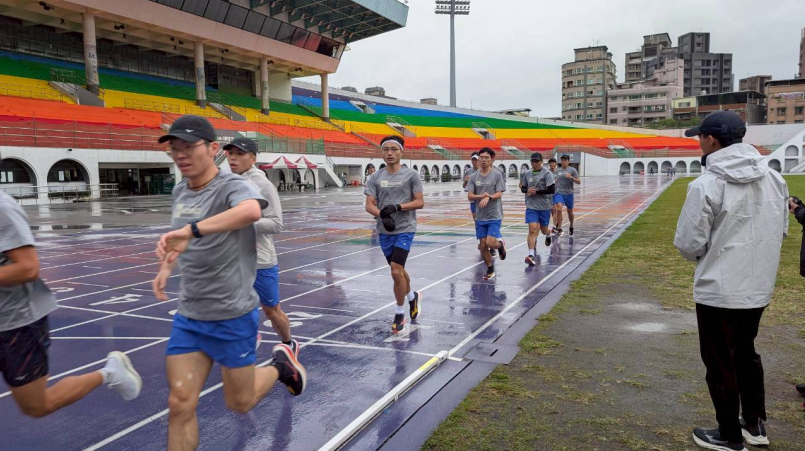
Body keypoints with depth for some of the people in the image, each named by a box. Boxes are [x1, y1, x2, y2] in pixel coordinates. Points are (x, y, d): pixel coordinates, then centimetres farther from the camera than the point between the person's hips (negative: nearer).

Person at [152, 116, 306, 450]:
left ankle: (280, 365, 39)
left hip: (232, 317, -6)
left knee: (239, 403, 11)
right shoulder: (180, 191, 5)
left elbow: (251, 211, -44)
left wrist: (190, 230, -51)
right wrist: (166, 268, 14)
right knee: (180, 405, 1)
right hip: (188, 317, 6)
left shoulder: (232, 186, -18)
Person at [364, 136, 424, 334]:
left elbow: (420, 202, -6)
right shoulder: (376, 177, 5)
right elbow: (369, 205, -1)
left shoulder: (411, 175, -4)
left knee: (396, 272, -13)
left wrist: (397, 207, -19)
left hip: (405, 230, -4)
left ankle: (399, 314, 6)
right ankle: (413, 297, 45)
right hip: (384, 231, 4)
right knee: (398, 270, 17)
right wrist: (382, 215, -21)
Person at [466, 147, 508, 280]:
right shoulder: (474, 177, 5)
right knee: (483, 246, 5)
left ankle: (500, 244, 22)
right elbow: (469, 196, 0)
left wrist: (488, 197, -29)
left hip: (494, 216, -4)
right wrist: (481, 196, -18)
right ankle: (490, 269, 25)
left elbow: (499, 194, -10)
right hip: (480, 217, 4)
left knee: (490, 243, -14)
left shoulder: (497, 175, -4)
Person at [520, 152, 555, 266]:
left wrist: (536, 191, -18)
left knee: (544, 230, 15)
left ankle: (548, 235, 54)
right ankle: (531, 255, -12)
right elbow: (523, 188, 15)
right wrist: (527, 190, -8)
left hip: (544, 207, -2)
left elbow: (552, 190, -15)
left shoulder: (547, 173, -9)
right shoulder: (527, 174, 5)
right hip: (531, 206, 2)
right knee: (532, 230, -12)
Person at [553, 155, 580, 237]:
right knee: (559, 209, -21)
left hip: (569, 193, -1)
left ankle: (571, 227, 38)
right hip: (559, 193, 1)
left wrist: (571, 177, -19)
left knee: (570, 211, 12)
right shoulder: (558, 170, 9)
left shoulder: (572, 170, -1)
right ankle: (559, 229, -15)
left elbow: (579, 182, -5)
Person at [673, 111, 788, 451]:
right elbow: (781, 230, 11)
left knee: (721, 363, 10)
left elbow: (689, 244, -16)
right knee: (746, 353, 25)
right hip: (759, 288, 7)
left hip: (719, 290, -6)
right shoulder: (774, 177, 1)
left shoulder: (706, 184, -19)